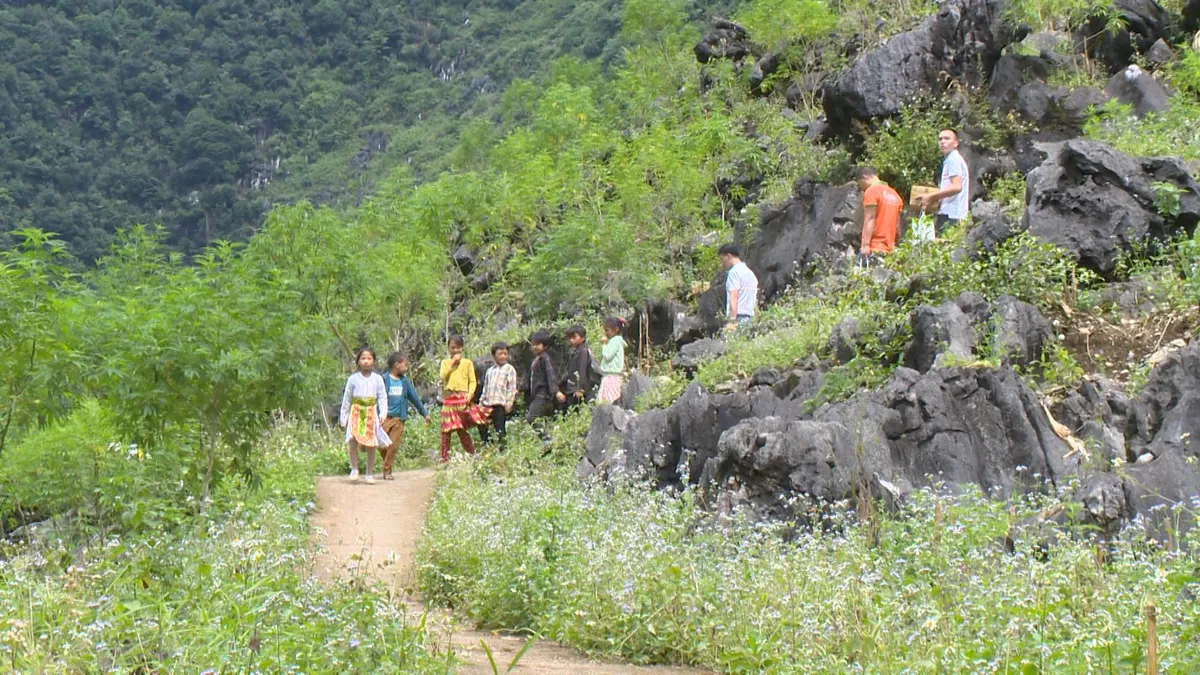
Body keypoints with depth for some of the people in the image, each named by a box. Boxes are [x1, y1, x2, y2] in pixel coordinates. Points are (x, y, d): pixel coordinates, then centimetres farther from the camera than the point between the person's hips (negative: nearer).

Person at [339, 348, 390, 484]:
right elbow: (347, 399, 10)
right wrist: (343, 417, 10)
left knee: (371, 444, 3)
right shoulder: (353, 378, 4)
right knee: (352, 438, -22)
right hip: (356, 412, -1)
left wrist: (383, 414, -11)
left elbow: (382, 398, 3)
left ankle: (370, 474, 15)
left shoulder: (377, 379, 4)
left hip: (371, 413, 1)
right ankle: (354, 469, -9)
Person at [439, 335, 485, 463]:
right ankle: (445, 459, 4)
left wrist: (470, 393, -13)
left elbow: (472, 381, 4)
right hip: (448, 399, 3)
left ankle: (473, 456, 4)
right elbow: (443, 376, -6)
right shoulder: (445, 362, 13)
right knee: (445, 430, 0)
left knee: (461, 429, -5)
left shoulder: (467, 363, 7)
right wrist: (452, 362, -6)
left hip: (462, 399, -3)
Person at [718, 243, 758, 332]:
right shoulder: (750, 273, 23)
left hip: (738, 317, -9)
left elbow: (734, 297, -16)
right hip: (750, 316, 9)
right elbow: (755, 301, 24)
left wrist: (732, 321, -23)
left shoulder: (734, 272, -4)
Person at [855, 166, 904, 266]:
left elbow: (870, 220, -13)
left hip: (874, 248, -8)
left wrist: (865, 244, -17)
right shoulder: (894, 194, 18)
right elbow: (897, 224, 18)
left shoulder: (871, 191, -4)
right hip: (888, 249, 8)